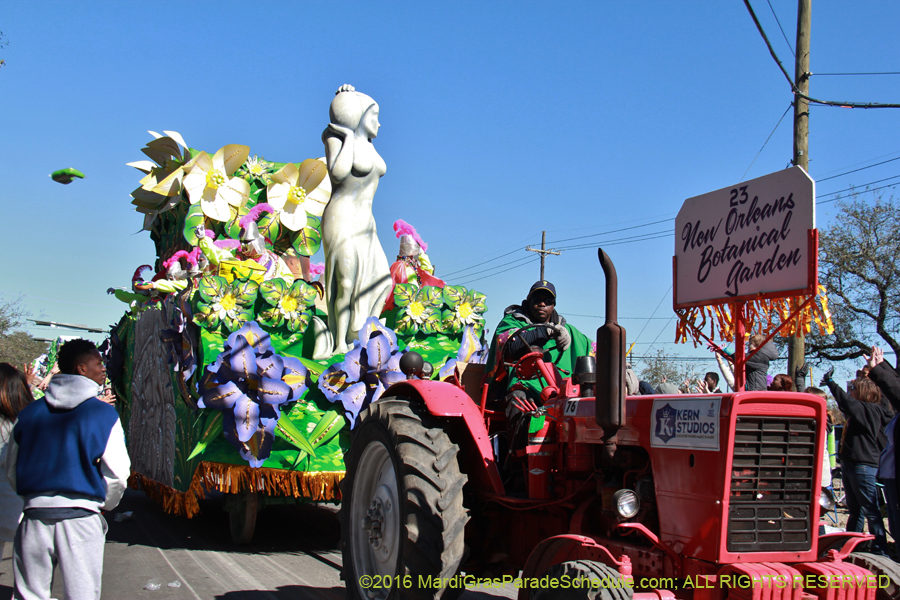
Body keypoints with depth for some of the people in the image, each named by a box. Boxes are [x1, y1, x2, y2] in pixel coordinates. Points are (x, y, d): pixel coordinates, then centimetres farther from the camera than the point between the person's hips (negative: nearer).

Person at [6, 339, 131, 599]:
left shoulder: (30, 412, 8)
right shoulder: (104, 414, -4)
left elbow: (12, 469, 13)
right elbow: (118, 472, -6)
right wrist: (105, 505, 13)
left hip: (35, 514, 3)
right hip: (80, 517, -3)